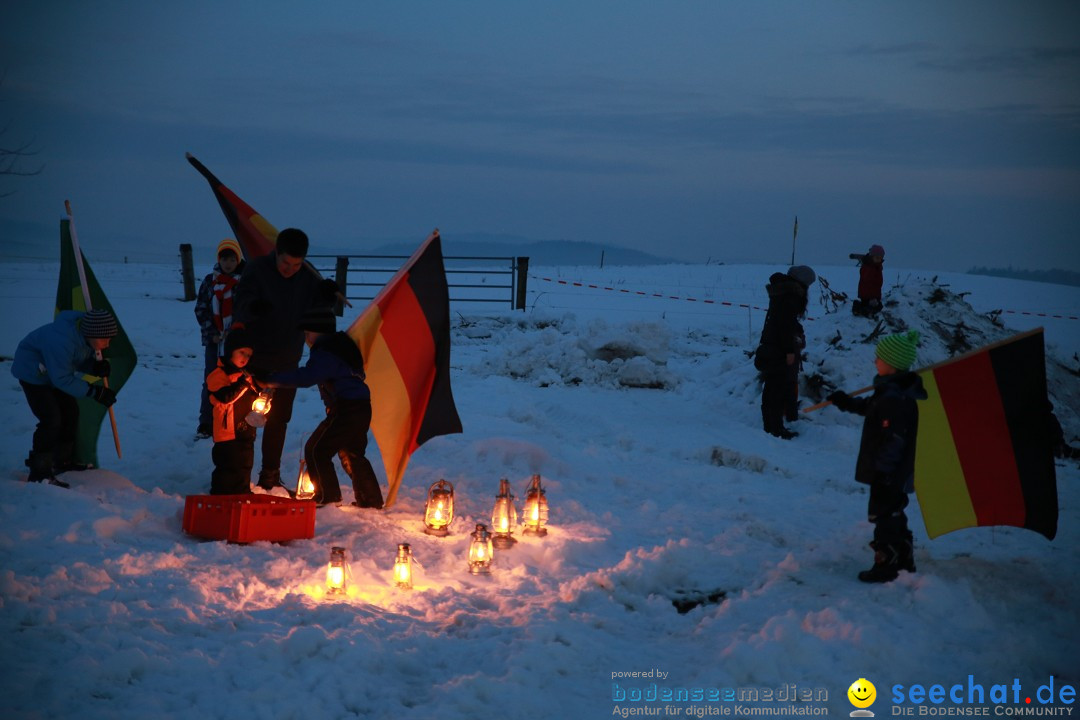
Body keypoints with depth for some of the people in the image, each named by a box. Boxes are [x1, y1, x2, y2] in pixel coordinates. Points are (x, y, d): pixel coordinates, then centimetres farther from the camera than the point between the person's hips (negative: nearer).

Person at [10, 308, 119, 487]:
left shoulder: (85, 331, -14)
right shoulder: (62, 341, -39)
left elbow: (80, 360, 1)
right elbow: (63, 379, -31)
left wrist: (95, 367, -21)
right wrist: (95, 392, -31)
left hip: (55, 372, 9)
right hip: (32, 373, -9)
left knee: (70, 412, 11)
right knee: (51, 420, -16)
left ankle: (63, 463, 26)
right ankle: (39, 474, -7)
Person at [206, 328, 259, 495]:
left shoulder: (246, 375, 16)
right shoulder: (219, 374, -11)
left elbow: (252, 398, 29)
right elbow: (224, 397, -26)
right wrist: (243, 383, -30)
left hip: (246, 431, 8)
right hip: (228, 432, -8)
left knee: (244, 468, 17)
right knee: (228, 471, -7)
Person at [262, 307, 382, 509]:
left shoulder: (324, 353, -15)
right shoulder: (342, 345, 18)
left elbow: (306, 377, -28)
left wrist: (272, 381, -25)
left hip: (344, 410, -10)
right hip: (362, 408, 10)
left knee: (316, 450, -2)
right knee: (352, 454, 21)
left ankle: (328, 496, -1)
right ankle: (371, 499, 24)